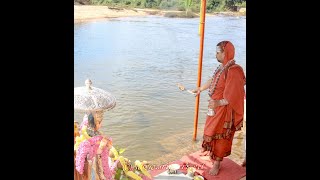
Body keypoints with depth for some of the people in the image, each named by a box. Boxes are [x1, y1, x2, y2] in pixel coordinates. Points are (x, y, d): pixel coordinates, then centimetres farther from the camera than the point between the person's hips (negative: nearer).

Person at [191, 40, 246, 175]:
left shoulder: (234, 71, -26)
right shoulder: (222, 67, 1)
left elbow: (233, 95, -28)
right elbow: (212, 80, 18)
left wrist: (219, 102, -41)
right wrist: (200, 89, 29)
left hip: (224, 109, -8)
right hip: (215, 106, 8)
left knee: (220, 135, 5)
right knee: (211, 131, 24)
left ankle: (217, 163, 22)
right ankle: (211, 151, 47)